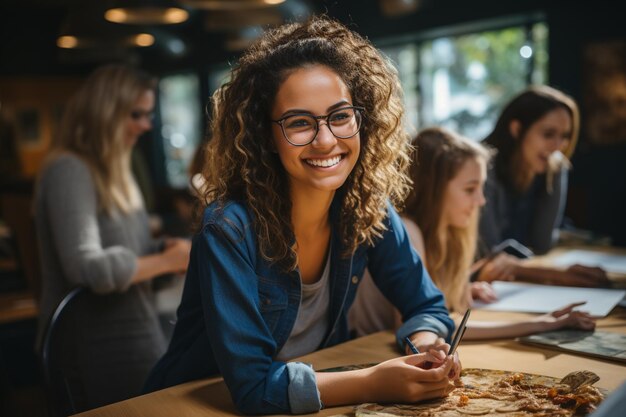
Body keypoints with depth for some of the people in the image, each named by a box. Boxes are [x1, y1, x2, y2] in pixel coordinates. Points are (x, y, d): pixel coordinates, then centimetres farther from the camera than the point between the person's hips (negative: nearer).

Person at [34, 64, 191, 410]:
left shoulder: (112, 171, 12)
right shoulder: (69, 172, -18)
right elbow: (88, 268, -27)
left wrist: (166, 250, -2)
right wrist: (166, 261, -16)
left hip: (135, 337, 9)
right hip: (100, 351, -9)